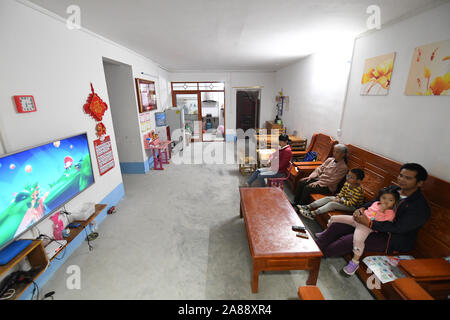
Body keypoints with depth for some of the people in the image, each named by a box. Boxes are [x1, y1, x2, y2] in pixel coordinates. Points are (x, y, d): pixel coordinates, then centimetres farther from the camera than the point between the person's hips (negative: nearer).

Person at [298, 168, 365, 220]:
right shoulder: (347, 183, -2)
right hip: (344, 199, 9)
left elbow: (351, 204, -27)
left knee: (332, 204, -26)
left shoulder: (358, 191, -28)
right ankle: (308, 206, -15)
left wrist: (340, 201, -24)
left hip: (352, 207, -8)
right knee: (327, 198, -8)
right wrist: (338, 197, -5)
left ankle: (313, 213, -33)